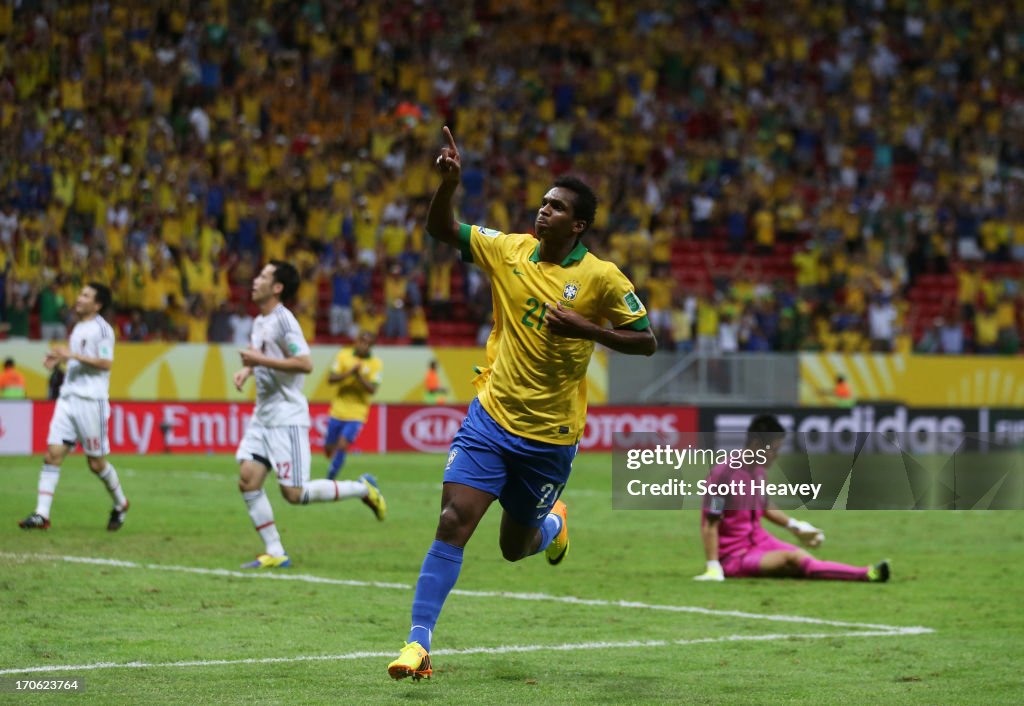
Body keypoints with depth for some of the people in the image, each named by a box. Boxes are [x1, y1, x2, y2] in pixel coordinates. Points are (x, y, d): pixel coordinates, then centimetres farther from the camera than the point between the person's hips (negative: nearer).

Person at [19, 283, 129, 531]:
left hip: (91, 401, -7)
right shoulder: (78, 327, 17)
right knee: (52, 454, -5)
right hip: (68, 398, 7)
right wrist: (58, 360, 11)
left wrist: (73, 355, -22)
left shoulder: (101, 329, -8)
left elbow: (105, 362, -18)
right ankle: (42, 514, -10)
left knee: (96, 462, 2)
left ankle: (120, 504, 25)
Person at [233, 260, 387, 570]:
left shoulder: (283, 320, -15)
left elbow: (305, 364, -25)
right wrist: (246, 370, 10)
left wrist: (261, 360, -23)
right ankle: (274, 553, 2)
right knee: (247, 479, -5)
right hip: (263, 416, 9)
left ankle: (363, 489, 11)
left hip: (287, 418, -9)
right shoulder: (259, 322, 13)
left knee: (294, 493, -9)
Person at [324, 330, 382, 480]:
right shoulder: (344, 355, 1)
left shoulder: (376, 364, -3)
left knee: (342, 447, -19)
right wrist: (349, 373, -19)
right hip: (338, 412, 2)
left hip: (356, 415, -2)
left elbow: (372, 389, -12)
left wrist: (359, 376, -25)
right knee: (329, 450, 8)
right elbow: (331, 379, -5)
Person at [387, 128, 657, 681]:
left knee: (515, 548, 13)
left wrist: (586, 329, -21)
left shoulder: (602, 278, -9)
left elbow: (646, 342, -6)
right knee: (453, 522, -15)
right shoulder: (509, 250, 0)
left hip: (550, 437, -1)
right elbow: (441, 230, 3)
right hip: (492, 417, 2)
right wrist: (449, 184, -17)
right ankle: (418, 644, -13)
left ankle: (553, 522, 51)